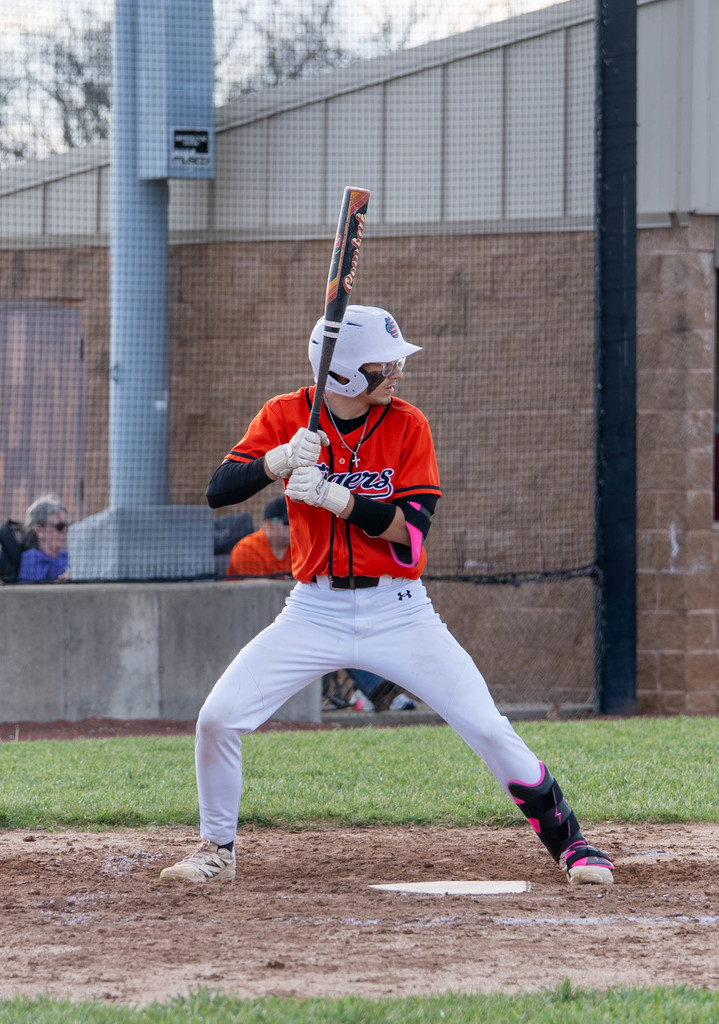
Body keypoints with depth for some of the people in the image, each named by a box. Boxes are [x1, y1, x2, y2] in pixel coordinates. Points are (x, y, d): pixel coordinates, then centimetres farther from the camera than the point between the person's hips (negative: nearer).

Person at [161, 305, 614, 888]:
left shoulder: (407, 425, -3)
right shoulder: (286, 417, -2)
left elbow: (412, 528, -13)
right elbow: (218, 491, -10)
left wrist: (333, 496, -25)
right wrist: (280, 460, -28)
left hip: (398, 613, -1)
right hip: (316, 611, 1)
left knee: (488, 729, -10)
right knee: (218, 719, -10)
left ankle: (570, 843, 4)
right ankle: (217, 851, 11)